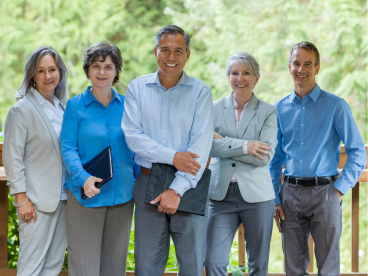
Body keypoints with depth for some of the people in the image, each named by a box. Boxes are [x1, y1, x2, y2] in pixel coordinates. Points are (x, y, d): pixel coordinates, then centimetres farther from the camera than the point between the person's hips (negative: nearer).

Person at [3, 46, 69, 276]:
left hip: (63, 198, 7)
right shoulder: (22, 110, -8)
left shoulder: (62, 108, 12)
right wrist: (22, 199, -14)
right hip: (37, 201, -7)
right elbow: (12, 158, -10)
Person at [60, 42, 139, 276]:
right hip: (86, 195, -3)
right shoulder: (75, 105, 0)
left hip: (121, 195, 3)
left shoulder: (126, 106, 8)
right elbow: (68, 148, -5)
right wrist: (83, 178, -22)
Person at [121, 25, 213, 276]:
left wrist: (177, 189, -16)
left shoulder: (200, 92, 0)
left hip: (187, 185, -1)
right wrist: (172, 156, -15)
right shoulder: (137, 88, 6)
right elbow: (132, 135, -4)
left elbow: (201, 145, -8)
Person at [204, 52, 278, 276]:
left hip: (257, 196, -1)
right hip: (222, 194, 1)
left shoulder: (268, 112, 2)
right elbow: (209, 146, -8)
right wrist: (243, 146, -17)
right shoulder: (214, 109, 6)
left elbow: (265, 156, -10)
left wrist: (224, 143, -10)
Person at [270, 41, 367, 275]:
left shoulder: (335, 106, 0)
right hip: (291, 193, 3)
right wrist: (275, 199, 7)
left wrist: (341, 188, -8)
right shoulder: (279, 109, 10)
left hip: (324, 193, -3)